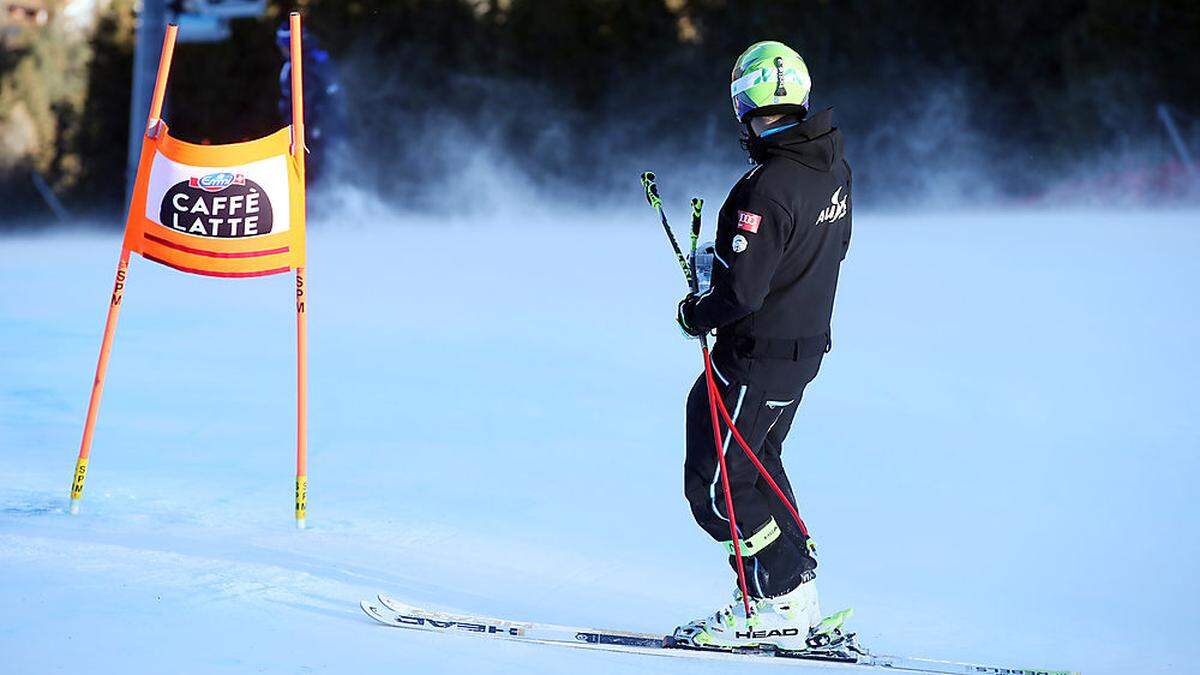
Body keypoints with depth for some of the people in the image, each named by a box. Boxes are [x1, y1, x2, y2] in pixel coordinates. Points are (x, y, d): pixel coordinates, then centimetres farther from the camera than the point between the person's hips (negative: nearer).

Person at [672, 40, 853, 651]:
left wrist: (696, 314, -7)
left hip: (757, 358, -9)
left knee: (717, 485, 1)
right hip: (807, 344, 9)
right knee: (759, 466, 23)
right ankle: (798, 589, 26)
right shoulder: (833, 165, 1)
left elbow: (742, 290, -28)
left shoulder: (767, 188, -27)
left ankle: (777, 606, 1)